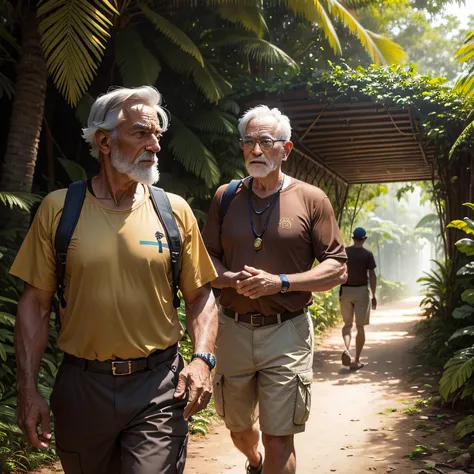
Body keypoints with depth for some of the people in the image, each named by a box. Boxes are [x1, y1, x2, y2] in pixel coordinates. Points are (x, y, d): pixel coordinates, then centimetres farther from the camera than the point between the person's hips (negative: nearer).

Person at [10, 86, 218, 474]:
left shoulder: (175, 210, 0)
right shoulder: (58, 209, -2)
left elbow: (200, 295, 5)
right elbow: (35, 303, 1)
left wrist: (202, 359, -10)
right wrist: (28, 389, -3)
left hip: (159, 384, 0)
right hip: (82, 385, 1)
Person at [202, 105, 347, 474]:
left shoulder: (311, 199, -1)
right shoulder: (225, 197, 7)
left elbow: (337, 269, -4)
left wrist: (280, 282, -17)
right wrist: (234, 280, -13)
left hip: (286, 333, -3)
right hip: (233, 329, 4)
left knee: (279, 440, -4)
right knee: (239, 430, 20)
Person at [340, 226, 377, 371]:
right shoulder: (367, 254, -5)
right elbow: (372, 275, -8)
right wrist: (374, 295, -1)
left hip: (345, 291, 2)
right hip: (361, 291, -2)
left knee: (347, 324, 15)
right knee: (360, 327, 6)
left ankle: (347, 349, -12)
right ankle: (356, 361, 7)